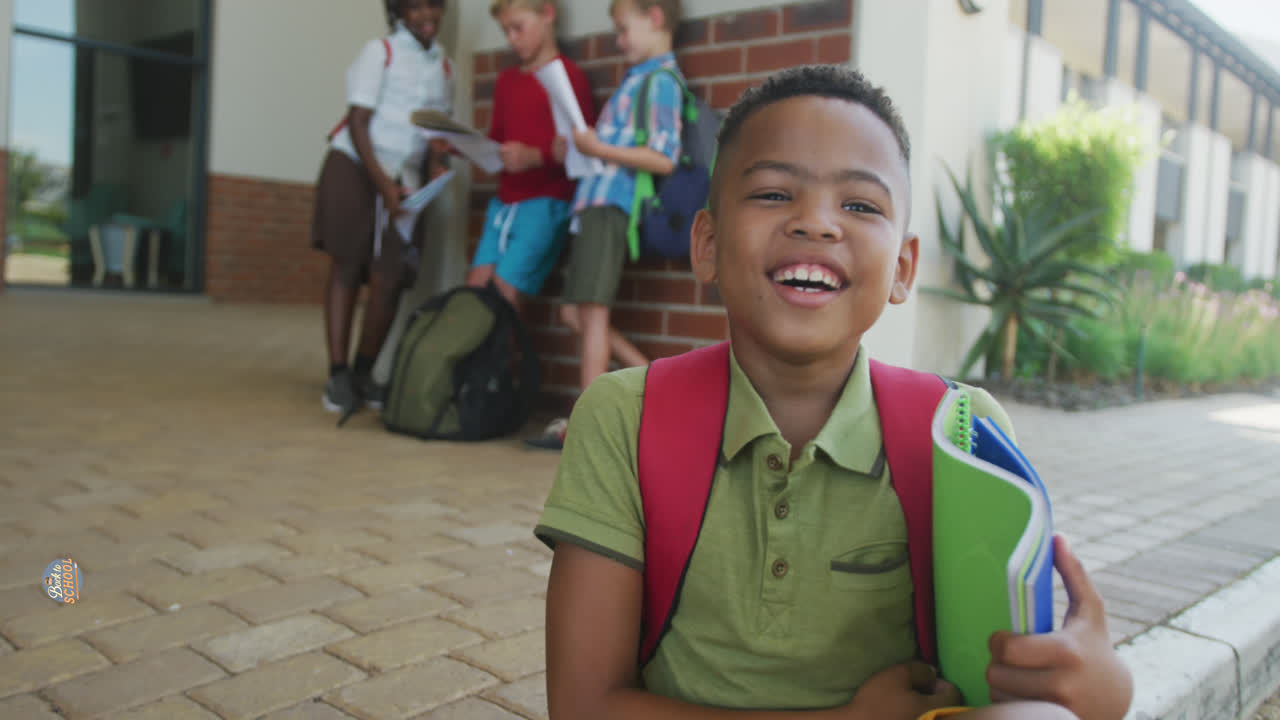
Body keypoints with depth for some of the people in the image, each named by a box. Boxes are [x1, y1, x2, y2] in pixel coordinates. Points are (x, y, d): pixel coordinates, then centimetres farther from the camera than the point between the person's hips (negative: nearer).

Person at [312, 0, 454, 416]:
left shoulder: (444, 65, 11)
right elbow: (357, 124, -10)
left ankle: (363, 373, 8)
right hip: (355, 166, -4)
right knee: (347, 268, -5)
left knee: (389, 280, -6)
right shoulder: (380, 52, -5)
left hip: (403, 179, 4)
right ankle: (338, 374, -1)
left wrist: (436, 171, -3)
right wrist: (382, 182, -19)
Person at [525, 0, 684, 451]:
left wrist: (600, 149, -15)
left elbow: (664, 159, -16)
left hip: (612, 205, -9)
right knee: (574, 313, 9)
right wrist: (584, 145, 11)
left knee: (591, 310, -9)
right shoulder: (638, 78, 22)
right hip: (595, 201, 9)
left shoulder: (661, 80, -6)